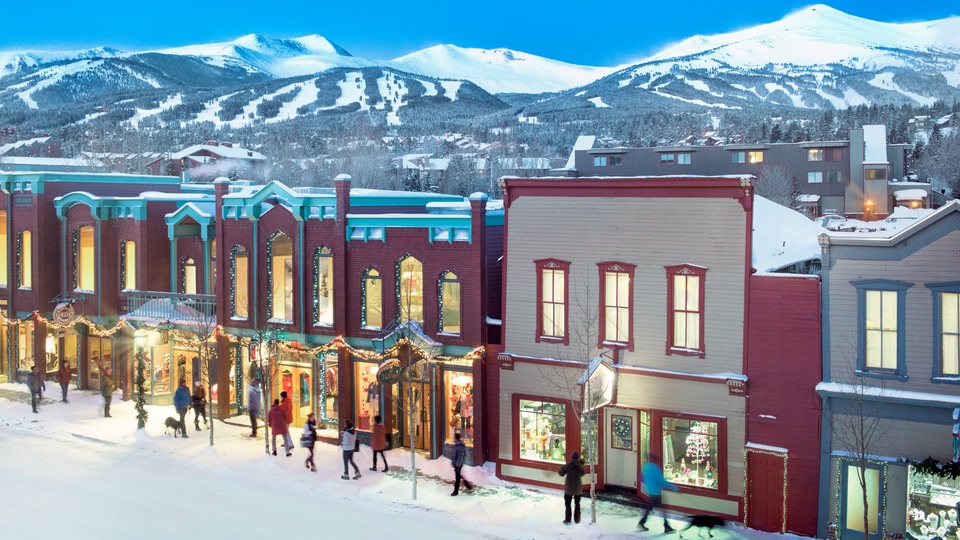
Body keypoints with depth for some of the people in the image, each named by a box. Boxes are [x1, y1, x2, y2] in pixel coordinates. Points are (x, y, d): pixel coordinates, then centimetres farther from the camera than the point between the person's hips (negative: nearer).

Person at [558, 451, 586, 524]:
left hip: (568, 488, -1)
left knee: (567, 504, 10)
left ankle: (567, 519, 7)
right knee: (577, 504, 16)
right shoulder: (580, 466, -11)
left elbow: (561, 473, -3)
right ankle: (577, 519, 20)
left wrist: (562, 467, 14)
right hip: (578, 488, 1)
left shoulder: (567, 466, -14)